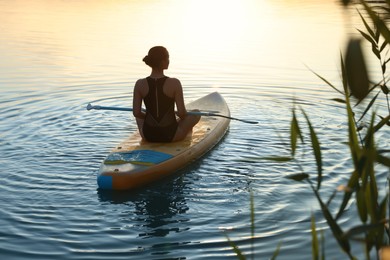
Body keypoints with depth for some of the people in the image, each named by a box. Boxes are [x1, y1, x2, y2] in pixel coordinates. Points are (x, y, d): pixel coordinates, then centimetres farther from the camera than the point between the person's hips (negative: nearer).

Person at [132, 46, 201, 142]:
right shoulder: (174, 83, -18)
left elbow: (136, 113, -6)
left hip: (147, 135, 3)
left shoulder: (140, 84, -10)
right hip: (171, 135, -3)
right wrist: (184, 116, 8)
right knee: (196, 113, 24)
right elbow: (181, 113, -16)